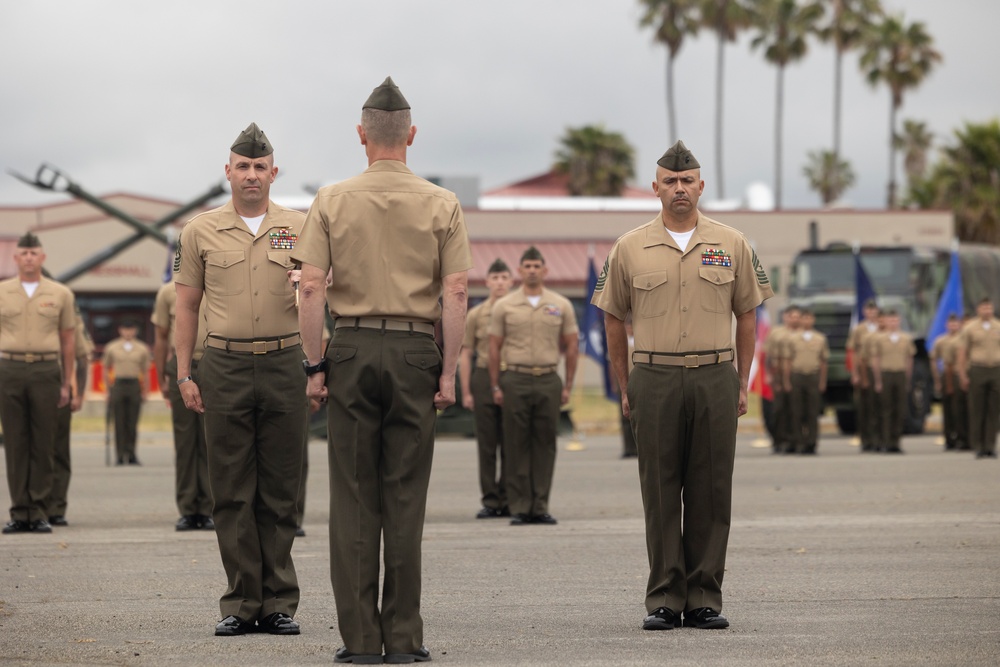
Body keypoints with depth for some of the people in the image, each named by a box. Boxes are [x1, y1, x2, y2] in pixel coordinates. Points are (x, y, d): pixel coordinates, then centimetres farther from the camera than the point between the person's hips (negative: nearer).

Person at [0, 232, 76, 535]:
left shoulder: (60, 294, 8)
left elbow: (68, 341, 10)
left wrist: (67, 383, 5)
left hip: (46, 372, 0)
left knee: (43, 444, -1)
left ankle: (39, 512, 4)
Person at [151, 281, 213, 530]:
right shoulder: (168, 292, 8)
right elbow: (161, 338, 12)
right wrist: (162, 378, 7)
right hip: (181, 367, 1)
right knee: (184, 440, 2)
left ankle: (208, 509, 4)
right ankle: (187, 511, 5)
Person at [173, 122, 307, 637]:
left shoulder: (299, 228, 7)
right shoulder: (201, 231, 7)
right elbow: (187, 308, 9)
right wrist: (185, 374, 3)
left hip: (284, 365, 0)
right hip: (224, 367, 0)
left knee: (280, 491, 2)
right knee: (232, 492, 0)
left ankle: (278, 603, 6)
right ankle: (241, 603, 5)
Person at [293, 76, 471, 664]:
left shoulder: (333, 201, 2)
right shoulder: (442, 205, 2)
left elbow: (311, 288, -3)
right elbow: (457, 294, -4)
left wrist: (315, 364, 2)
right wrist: (449, 372, 0)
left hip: (352, 350, 0)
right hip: (415, 351, 0)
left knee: (353, 498, 2)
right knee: (405, 498, 2)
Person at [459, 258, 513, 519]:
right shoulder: (475, 315, 6)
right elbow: (466, 354, 7)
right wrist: (466, 391, 1)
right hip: (484, 378, 0)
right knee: (487, 444, 0)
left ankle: (508, 500, 9)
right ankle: (490, 500, 4)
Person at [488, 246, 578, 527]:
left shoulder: (560, 306, 8)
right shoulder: (504, 306, 5)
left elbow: (572, 346, 10)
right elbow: (494, 347, 6)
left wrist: (568, 386, 4)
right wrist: (495, 386, 0)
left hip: (548, 380, 1)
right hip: (515, 380, -1)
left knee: (545, 445, 2)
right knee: (516, 446, -1)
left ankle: (540, 506, 7)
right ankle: (519, 507, 2)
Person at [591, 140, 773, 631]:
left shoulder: (731, 245, 8)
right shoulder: (630, 249, 5)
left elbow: (746, 315, 11)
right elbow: (614, 320, 10)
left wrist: (742, 384, 7)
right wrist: (625, 387, 7)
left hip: (715, 379, 1)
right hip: (655, 381, -1)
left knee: (711, 492, 2)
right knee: (660, 492, 0)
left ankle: (704, 598, 7)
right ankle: (664, 600, 5)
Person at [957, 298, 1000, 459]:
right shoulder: (969, 328, 3)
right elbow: (962, 352, 3)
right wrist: (962, 375, -4)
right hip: (977, 371, -2)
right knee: (976, 410, -2)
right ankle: (977, 446, 2)